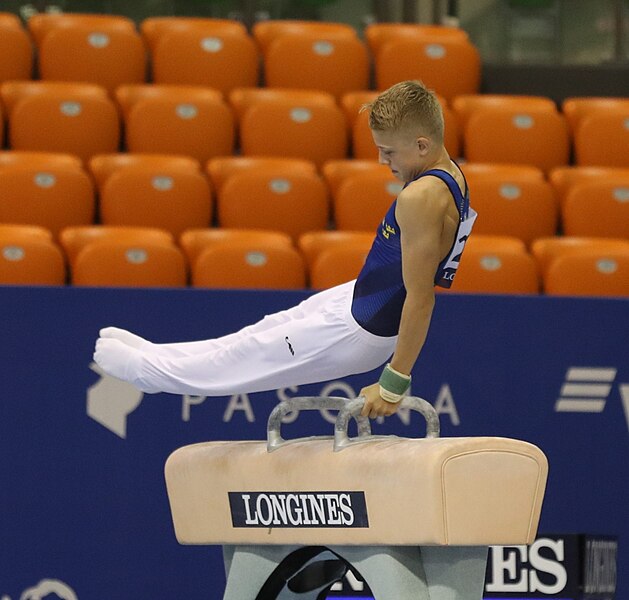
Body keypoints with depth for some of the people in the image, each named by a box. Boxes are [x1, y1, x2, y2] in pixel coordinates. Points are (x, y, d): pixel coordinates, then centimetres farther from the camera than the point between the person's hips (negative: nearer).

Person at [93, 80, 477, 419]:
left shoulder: (420, 198, -31)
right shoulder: (450, 177, 1)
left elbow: (421, 298, -31)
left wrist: (395, 382, -27)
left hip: (356, 333, -9)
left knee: (253, 355, 12)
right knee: (259, 336, 23)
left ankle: (145, 369, 29)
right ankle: (154, 357, 38)